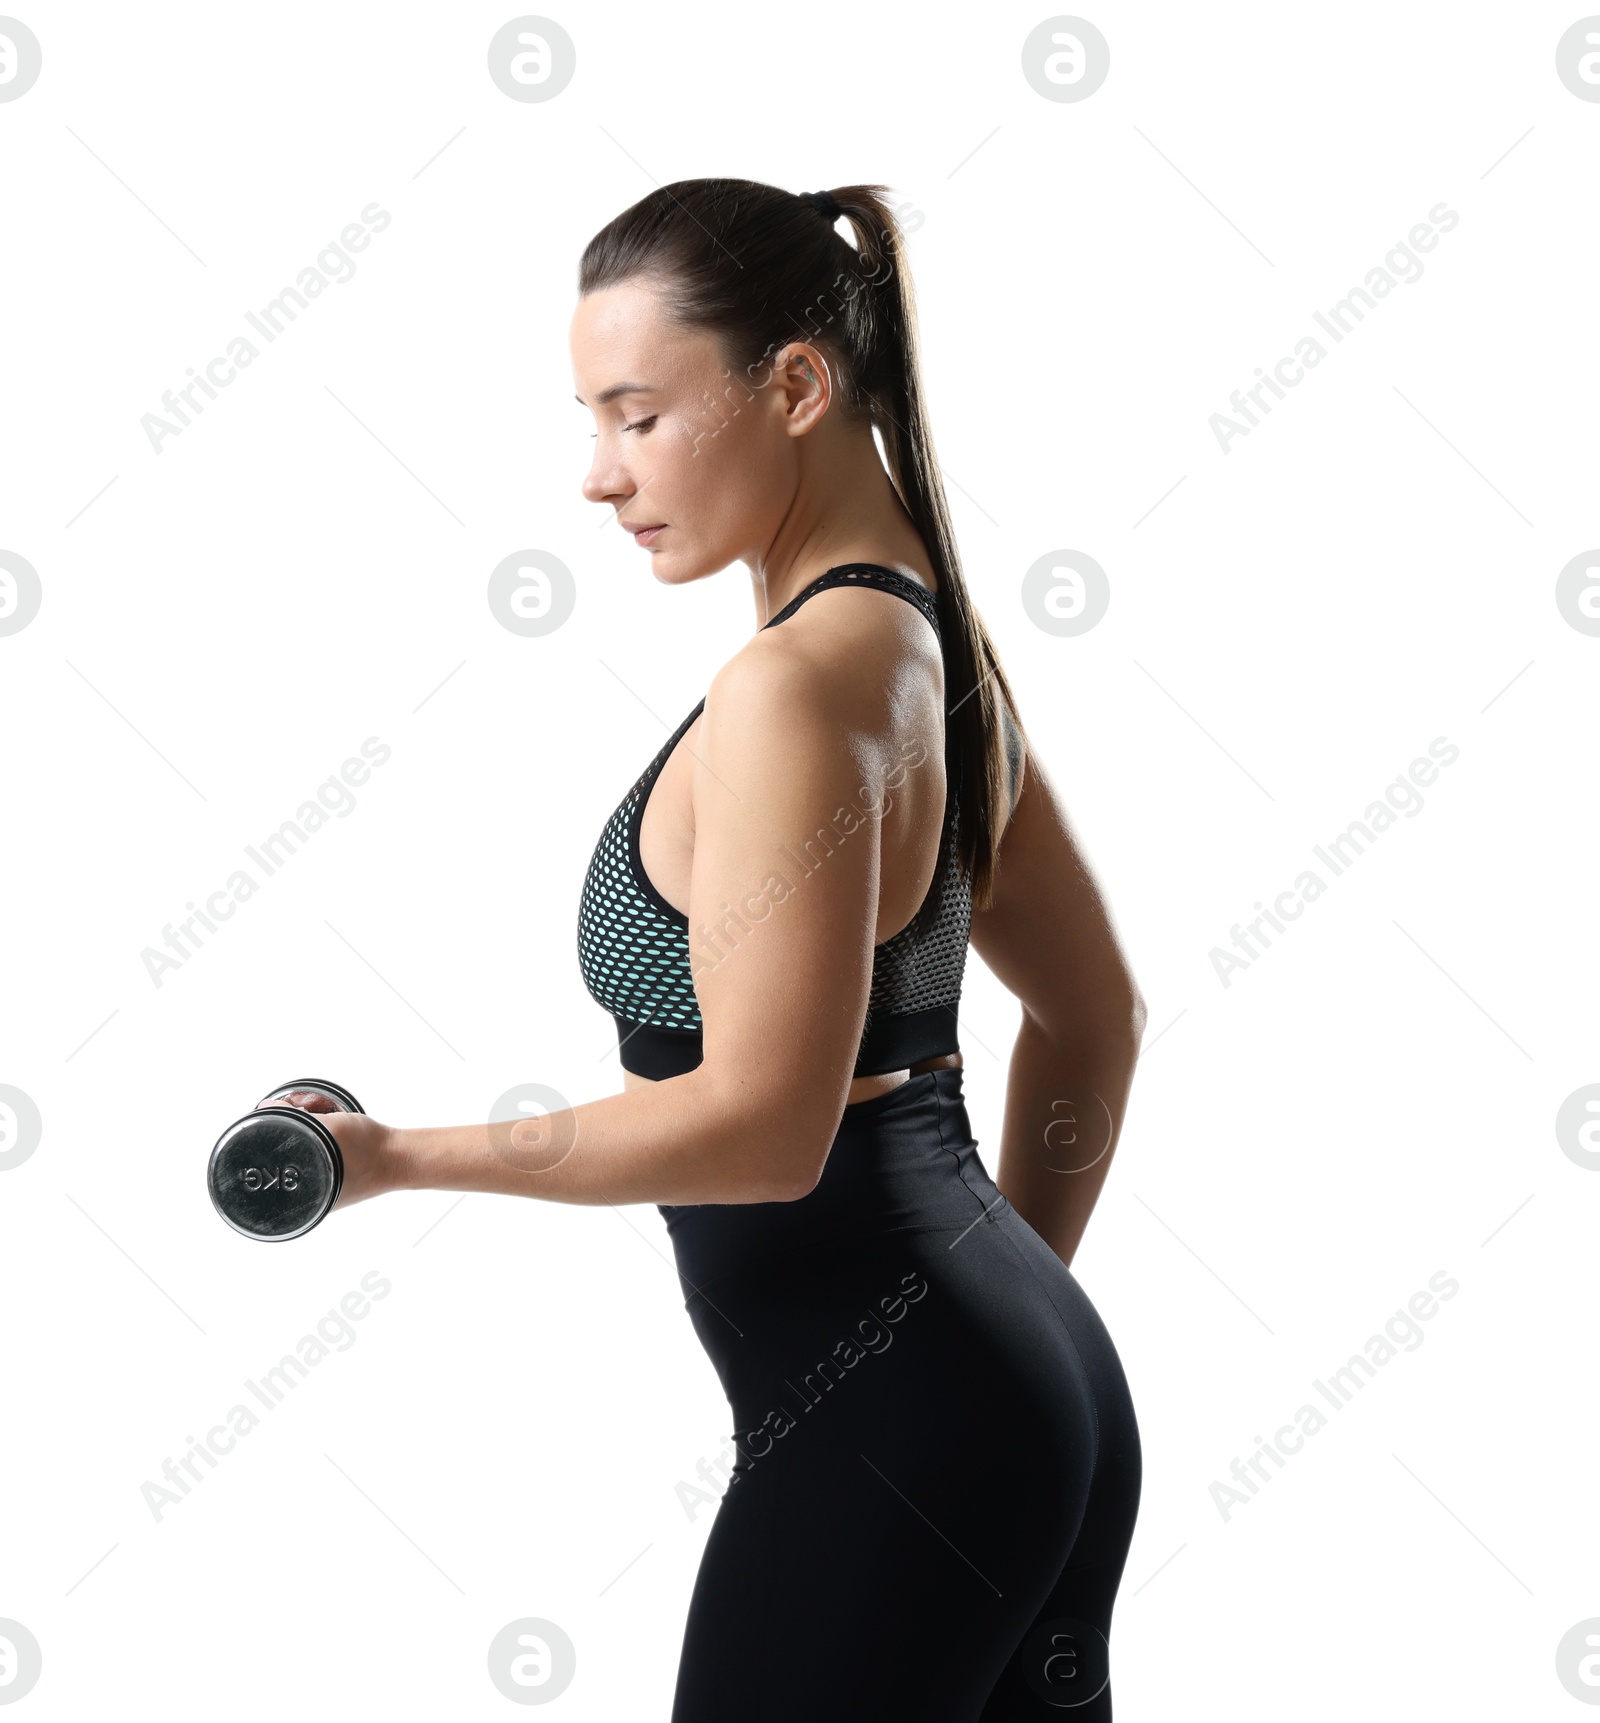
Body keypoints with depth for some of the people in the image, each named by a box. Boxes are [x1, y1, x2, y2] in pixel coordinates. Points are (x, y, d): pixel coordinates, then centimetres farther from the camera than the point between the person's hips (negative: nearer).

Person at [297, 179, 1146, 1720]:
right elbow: (1093, 1023, 18)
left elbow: (761, 1127, -21)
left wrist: (393, 1155, -11)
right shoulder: (940, 649, 10)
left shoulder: (794, 687, -19)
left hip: (881, 1418, -9)